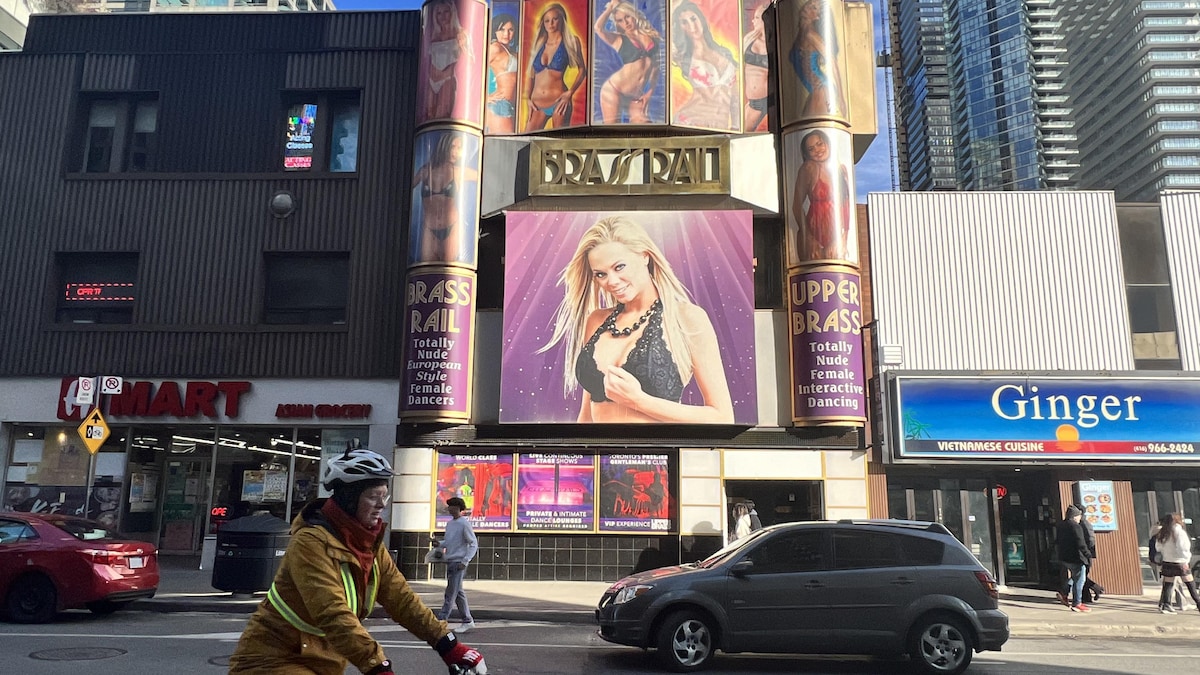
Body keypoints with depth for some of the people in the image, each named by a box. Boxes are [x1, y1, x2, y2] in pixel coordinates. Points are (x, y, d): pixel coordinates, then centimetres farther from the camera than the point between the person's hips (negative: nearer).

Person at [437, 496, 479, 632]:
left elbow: (473, 544, -9)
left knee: (451, 594, -7)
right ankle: (467, 621, 19)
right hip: (449, 562, 8)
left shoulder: (464, 524, -9)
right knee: (458, 593, 11)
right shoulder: (449, 524, 14)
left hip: (458, 563, -8)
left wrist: (465, 561, -16)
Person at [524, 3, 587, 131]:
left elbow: (582, 70, 4)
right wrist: (528, 98, 5)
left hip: (558, 101, -4)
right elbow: (530, 74, 18)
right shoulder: (538, 45, 16)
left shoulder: (571, 42, 5)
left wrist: (570, 93, -9)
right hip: (537, 103, 4)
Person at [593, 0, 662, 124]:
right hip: (614, 89, -4)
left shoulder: (651, 36, 12)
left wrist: (650, 91, 7)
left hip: (637, 96, 4)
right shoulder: (619, 39, 2)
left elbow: (655, 66, 15)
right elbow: (598, 28, -15)